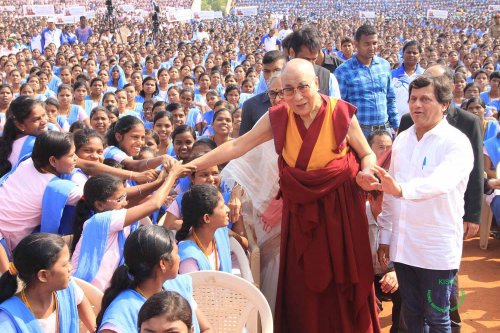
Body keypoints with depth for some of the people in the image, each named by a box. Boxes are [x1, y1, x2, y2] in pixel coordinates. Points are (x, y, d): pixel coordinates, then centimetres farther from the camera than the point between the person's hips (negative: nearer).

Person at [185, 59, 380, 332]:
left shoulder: (341, 113, -12)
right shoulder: (278, 117, -6)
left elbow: (367, 154, 0)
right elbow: (237, 146, -4)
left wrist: (365, 175, -22)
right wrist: (192, 165, -8)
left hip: (340, 206, -2)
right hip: (300, 207, 2)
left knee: (343, 281, 8)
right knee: (302, 285, 9)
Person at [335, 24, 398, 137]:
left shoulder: (385, 65, 9)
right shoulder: (343, 71, -7)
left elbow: (390, 99, 16)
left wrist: (395, 125, 13)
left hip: (385, 129, 4)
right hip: (358, 131, -4)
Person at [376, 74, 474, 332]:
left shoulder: (457, 143, -11)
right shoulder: (402, 139, 7)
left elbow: (441, 181, -30)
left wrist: (402, 189, -47)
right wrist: (385, 236, 11)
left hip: (437, 247, -5)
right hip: (402, 243, 5)